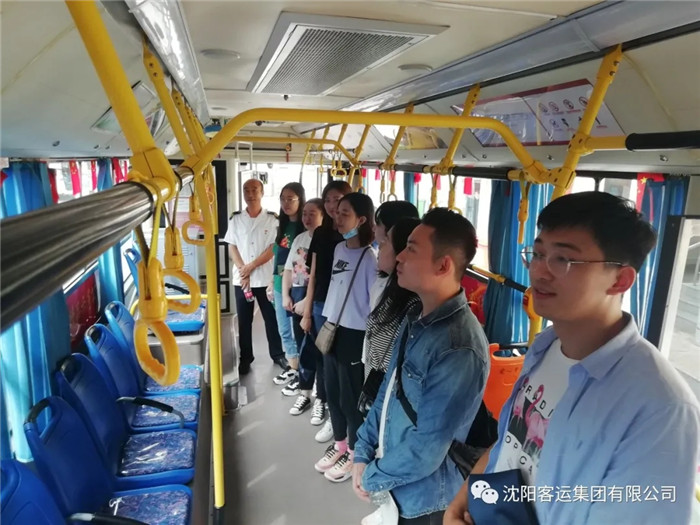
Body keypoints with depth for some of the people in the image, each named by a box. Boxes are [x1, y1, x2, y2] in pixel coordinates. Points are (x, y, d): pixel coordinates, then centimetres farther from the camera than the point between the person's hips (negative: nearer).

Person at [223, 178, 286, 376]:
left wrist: (250, 267, -12)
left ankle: (278, 354, 23)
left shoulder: (272, 219, -3)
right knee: (244, 321, 9)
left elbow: (273, 248, -8)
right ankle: (245, 358, 21)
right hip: (241, 279, 2)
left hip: (266, 278, -2)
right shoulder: (235, 218, 5)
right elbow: (232, 248, 3)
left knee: (271, 318, 8)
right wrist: (243, 271, -9)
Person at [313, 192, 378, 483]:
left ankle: (354, 453, 29)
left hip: (356, 336, -7)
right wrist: (328, 324, 16)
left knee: (351, 397, 8)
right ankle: (339, 444, 40)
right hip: (333, 330, 7)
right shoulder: (339, 249, 5)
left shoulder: (370, 258, -18)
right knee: (333, 392, 19)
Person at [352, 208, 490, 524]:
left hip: (419, 500, -7)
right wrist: (363, 454, -1)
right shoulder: (416, 319, -2)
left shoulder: (459, 349, -30)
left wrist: (372, 478, -12)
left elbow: (427, 448, -26)